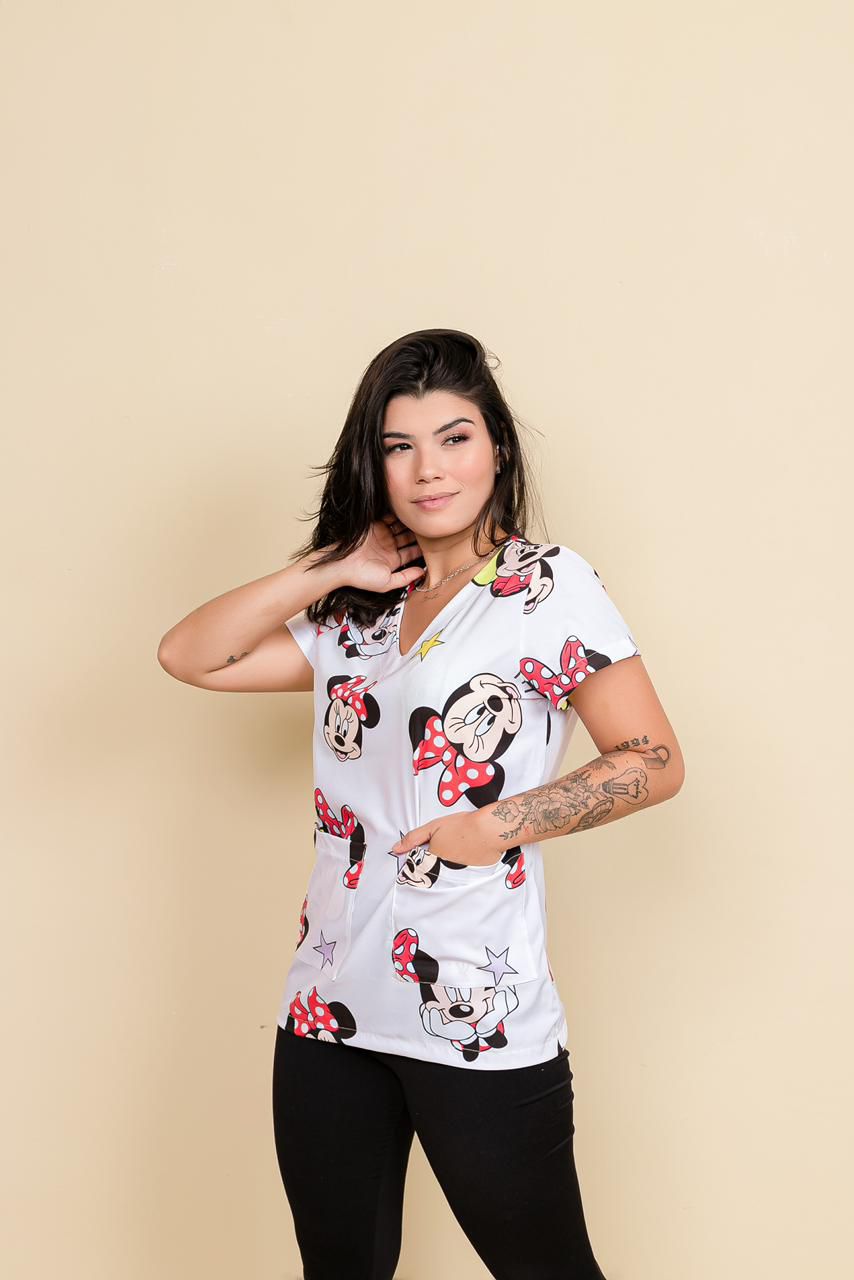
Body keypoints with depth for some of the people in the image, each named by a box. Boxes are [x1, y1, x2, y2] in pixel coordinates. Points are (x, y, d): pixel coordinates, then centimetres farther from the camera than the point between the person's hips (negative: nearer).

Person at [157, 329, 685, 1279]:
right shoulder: (355, 615, 12)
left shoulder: (549, 585, -4)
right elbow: (188, 656, 7)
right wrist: (331, 571, -1)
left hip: (483, 1023, -5)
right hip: (329, 1015, 6)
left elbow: (654, 762, -6)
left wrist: (501, 824, -15)